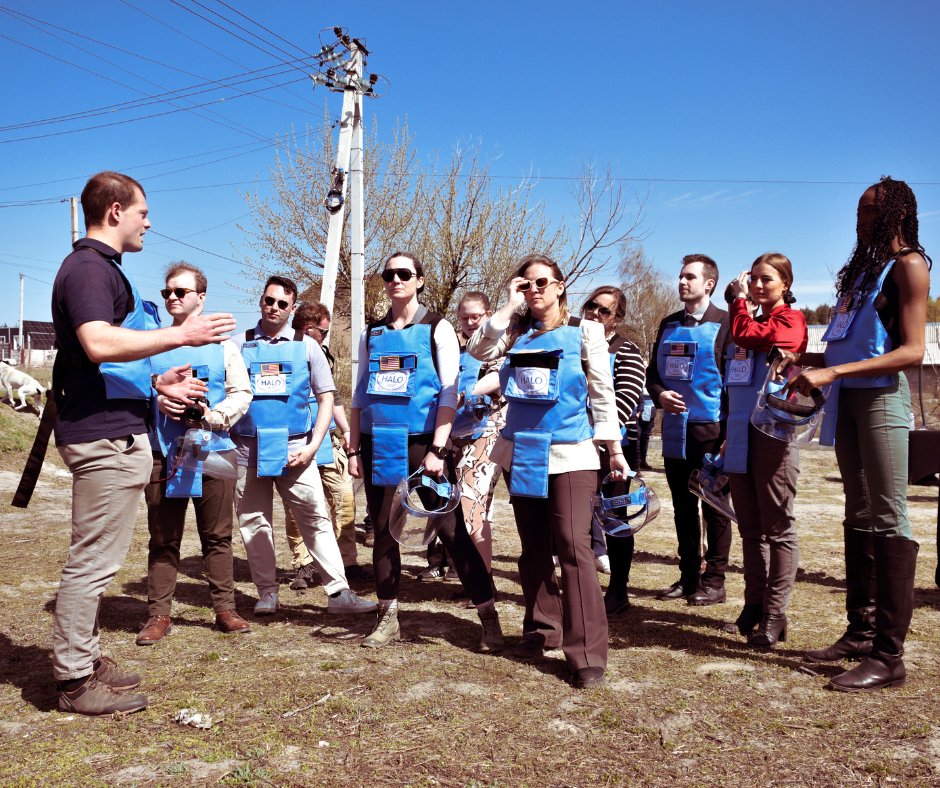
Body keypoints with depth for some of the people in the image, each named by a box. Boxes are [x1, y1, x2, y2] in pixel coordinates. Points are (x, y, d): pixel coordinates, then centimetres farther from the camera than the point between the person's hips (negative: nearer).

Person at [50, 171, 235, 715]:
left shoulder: (103, 268, 21)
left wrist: (156, 381, 21)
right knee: (94, 560, -4)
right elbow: (99, 343, -29)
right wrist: (181, 334, -23)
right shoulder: (89, 267, -12)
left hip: (116, 434, 11)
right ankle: (75, 679, 6)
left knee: (98, 558, 17)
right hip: (104, 436, -11)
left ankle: (85, 657, 28)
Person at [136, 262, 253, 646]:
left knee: (218, 537, 6)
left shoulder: (222, 344, 9)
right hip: (162, 454, 1)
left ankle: (225, 608, 15)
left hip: (214, 452, 0)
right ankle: (158, 614, 13)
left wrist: (212, 415, -13)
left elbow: (241, 393, 4)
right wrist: (157, 401, -12)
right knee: (163, 539, 5)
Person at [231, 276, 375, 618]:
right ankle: (267, 592, 18)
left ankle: (338, 592, 2)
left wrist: (312, 446, -5)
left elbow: (326, 399, 5)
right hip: (246, 448, 1)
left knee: (316, 518, -3)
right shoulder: (239, 345, 7)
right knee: (253, 521, 6)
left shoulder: (306, 346, 6)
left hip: (293, 448, -1)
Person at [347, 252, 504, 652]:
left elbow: (450, 393, -6)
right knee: (383, 532, 8)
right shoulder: (372, 333, 12)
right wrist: (354, 448, 8)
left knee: (451, 529, -5)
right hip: (379, 445, 4)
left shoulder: (437, 328, 0)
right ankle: (388, 618, 20)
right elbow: (360, 394, 15)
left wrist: (438, 449, -14)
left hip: (422, 441, -4)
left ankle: (489, 616, 4)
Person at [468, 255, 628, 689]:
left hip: (570, 453, -4)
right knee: (533, 547, 11)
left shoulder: (583, 330, 3)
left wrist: (615, 449, -4)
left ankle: (587, 654, -9)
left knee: (573, 546, -13)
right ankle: (542, 628, 27)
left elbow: (602, 392, 1)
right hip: (521, 451, 4)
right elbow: (479, 350, -8)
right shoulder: (515, 332, 11)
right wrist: (510, 306, -5)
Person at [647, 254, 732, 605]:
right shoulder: (669, 325, 14)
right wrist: (659, 394, -5)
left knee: (714, 508, 3)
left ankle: (714, 581, 12)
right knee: (683, 507, 12)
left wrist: (730, 431, -14)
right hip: (675, 430, 6)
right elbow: (652, 372, 18)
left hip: (710, 430, -6)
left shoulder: (724, 324, -4)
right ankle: (689, 576, 23)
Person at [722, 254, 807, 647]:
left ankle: (774, 614, 1)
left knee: (777, 526, -3)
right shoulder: (753, 323, 21)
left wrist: (739, 298, -2)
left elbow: (746, 334, -20)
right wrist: (728, 431, 20)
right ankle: (754, 604, 20)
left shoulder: (789, 320, -2)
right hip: (741, 434, 8)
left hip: (772, 432, -8)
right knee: (749, 526, 11)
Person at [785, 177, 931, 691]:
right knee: (859, 517, 10)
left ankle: (889, 655, -4)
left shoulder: (908, 265, -3)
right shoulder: (864, 268, 20)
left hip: (881, 397, -8)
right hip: (847, 398, 8)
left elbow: (912, 350, -13)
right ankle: (861, 633, 18)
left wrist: (833, 371, -20)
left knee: (888, 518, -7)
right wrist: (810, 360, 5)